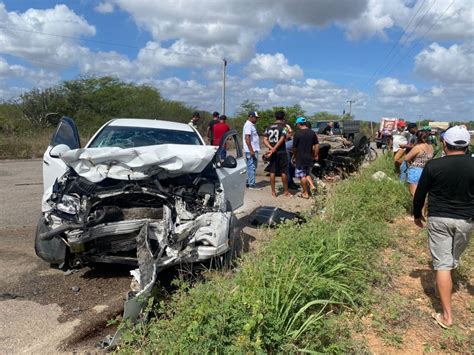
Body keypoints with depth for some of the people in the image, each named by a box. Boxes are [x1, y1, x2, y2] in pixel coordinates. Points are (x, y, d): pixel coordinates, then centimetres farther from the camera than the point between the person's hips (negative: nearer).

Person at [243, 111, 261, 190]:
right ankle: (251, 184, -5)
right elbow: (247, 138, -23)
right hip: (251, 150, -10)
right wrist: (251, 150, -26)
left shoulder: (251, 125, 18)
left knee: (250, 167, 14)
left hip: (253, 150, 10)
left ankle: (248, 182, 22)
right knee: (252, 167, -8)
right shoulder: (248, 125, -14)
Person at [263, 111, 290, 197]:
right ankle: (285, 191, 13)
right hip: (281, 152, -4)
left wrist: (271, 148, -13)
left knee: (272, 172, 6)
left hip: (273, 153, 4)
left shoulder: (268, 128, 8)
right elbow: (282, 139, -19)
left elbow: (265, 140, -1)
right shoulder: (283, 127, -6)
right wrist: (274, 149, -20)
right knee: (284, 172, 5)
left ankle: (273, 192, 9)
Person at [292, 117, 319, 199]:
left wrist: (294, 155, 8)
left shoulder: (297, 133, -13)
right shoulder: (312, 133, 3)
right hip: (309, 157, 6)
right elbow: (317, 145, 4)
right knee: (307, 173, 22)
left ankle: (305, 193, 8)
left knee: (302, 175, 5)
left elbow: (294, 147, -8)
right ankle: (312, 185, 2)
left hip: (300, 158, -5)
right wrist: (315, 155, 12)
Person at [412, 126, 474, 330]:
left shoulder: (433, 166, -9)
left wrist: (417, 215, 13)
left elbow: (420, 194, -2)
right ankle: (440, 285, 47)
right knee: (453, 260, 23)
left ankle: (447, 315, 3)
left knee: (442, 264, 2)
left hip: (438, 219, -2)